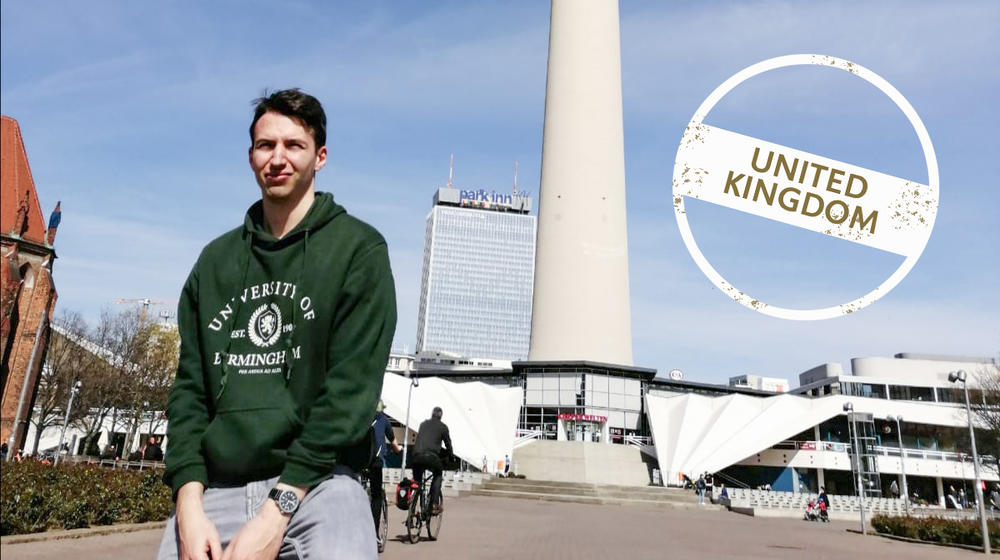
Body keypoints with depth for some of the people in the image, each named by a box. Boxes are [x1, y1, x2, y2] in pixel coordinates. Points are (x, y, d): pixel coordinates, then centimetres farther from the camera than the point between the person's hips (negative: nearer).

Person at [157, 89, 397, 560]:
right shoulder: (217, 259, 13)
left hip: (316, 483, -3)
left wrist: (277, 510, -14)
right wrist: (189, 504, -5)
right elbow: (190, 386, 9)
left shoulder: (359, 249, -2)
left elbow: (352, 388, -9)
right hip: (214, 487, 4)